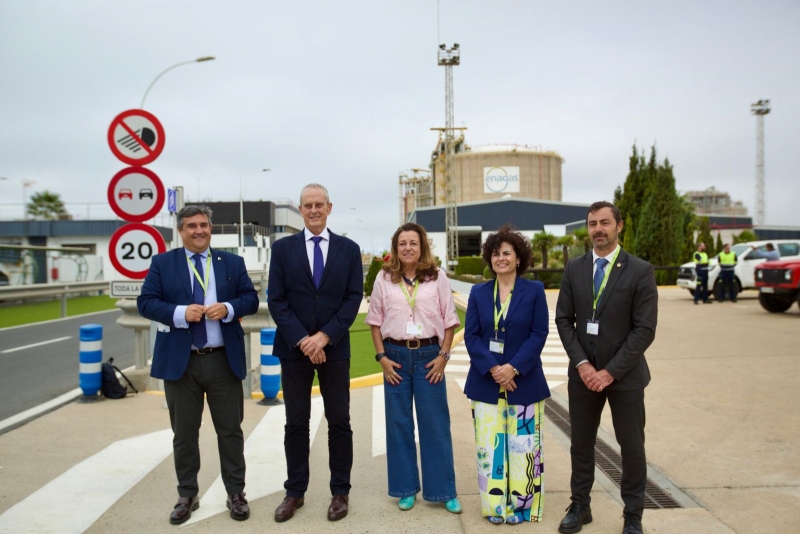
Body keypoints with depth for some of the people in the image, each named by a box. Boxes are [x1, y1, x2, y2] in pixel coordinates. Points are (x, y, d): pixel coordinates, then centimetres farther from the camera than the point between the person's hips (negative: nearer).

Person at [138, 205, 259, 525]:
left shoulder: (232, 262, 7)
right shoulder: (162, 263, 4)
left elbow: (251, 300, 4)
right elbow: (146, 302, -3)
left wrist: (228, 308, -16)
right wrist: (180, 313, -18)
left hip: (224, 360, 1)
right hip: (180, 361, 0)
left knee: (230, 430, 8)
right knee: (184, 433, 11)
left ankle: (235, 493, 22)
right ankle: (187, 496, 26)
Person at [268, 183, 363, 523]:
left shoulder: (349, 249, 4)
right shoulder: (282, 248, 3)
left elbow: (354, 298, -3)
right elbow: (276, 300, -3)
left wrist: (324, 336, -13)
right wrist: (302, 340, -13)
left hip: (334, 348, 0)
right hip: (294, 348, 0)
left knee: (339, 422, 7)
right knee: (296, 423, 8)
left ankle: (340, 492, 20)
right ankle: (295, 491, 22)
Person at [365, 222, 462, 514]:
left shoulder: (437, 277, 0)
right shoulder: (384, 278, 2)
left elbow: (449, 319, 2)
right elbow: (375, 320, 6)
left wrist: (443, 355, -4)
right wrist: (381, 357, -1)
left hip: (429, 355, -1)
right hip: (395, 355, 1)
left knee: (435, 423, 4)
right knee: (398, 423, 8)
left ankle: (443, 490, 17)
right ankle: (406, 489, 22)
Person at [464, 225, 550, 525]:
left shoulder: (534, 290, 0)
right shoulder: (478, 293, 6)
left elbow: (539, 334, -5)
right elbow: (470, 336, 0)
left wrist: (513, 368, -16)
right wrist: (492, 368, -14)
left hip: (524, 381, -1)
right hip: (486, 381, 2)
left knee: (523, 445, 4)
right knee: (489, 446, 5)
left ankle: (521, 506, 19)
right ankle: (495, 506, 18)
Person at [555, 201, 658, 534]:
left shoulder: (640, 271, -8)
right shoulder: (574, 268, 3)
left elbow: (645, 330, -12)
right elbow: (564, 319, 3)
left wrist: (611, 371, -15)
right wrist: (581, 363, -9)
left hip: (625, 375, -3)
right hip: (583, 372, 3)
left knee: (632, 447, 8)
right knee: (581, 443, 12)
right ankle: (580, 507, 29)